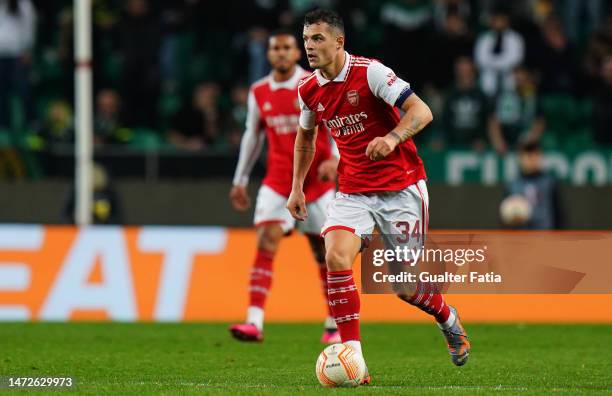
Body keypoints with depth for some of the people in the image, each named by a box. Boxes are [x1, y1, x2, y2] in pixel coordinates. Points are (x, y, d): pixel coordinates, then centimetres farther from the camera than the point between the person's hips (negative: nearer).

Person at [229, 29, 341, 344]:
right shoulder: (259, 93, 5)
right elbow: (252, 136, 17)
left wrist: (334, 158, -24)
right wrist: (240, 181, 18)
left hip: (316, 182, -2)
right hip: (277, 182, 2)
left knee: (324, 253, 5)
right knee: (265, 243, -17)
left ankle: (334, 326, 21)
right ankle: (254, 323, -25)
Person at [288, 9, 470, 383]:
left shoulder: (369, 72, -16)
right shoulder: (309, 90, 3)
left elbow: (422, 111, -21)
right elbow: (305, 136, 23)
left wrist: (392, 137, -39)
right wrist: (297, 187, 18)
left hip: (401, 188, -4)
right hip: (353, 192, 4)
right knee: (336, 257, -22)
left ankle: (448, 319, 36)